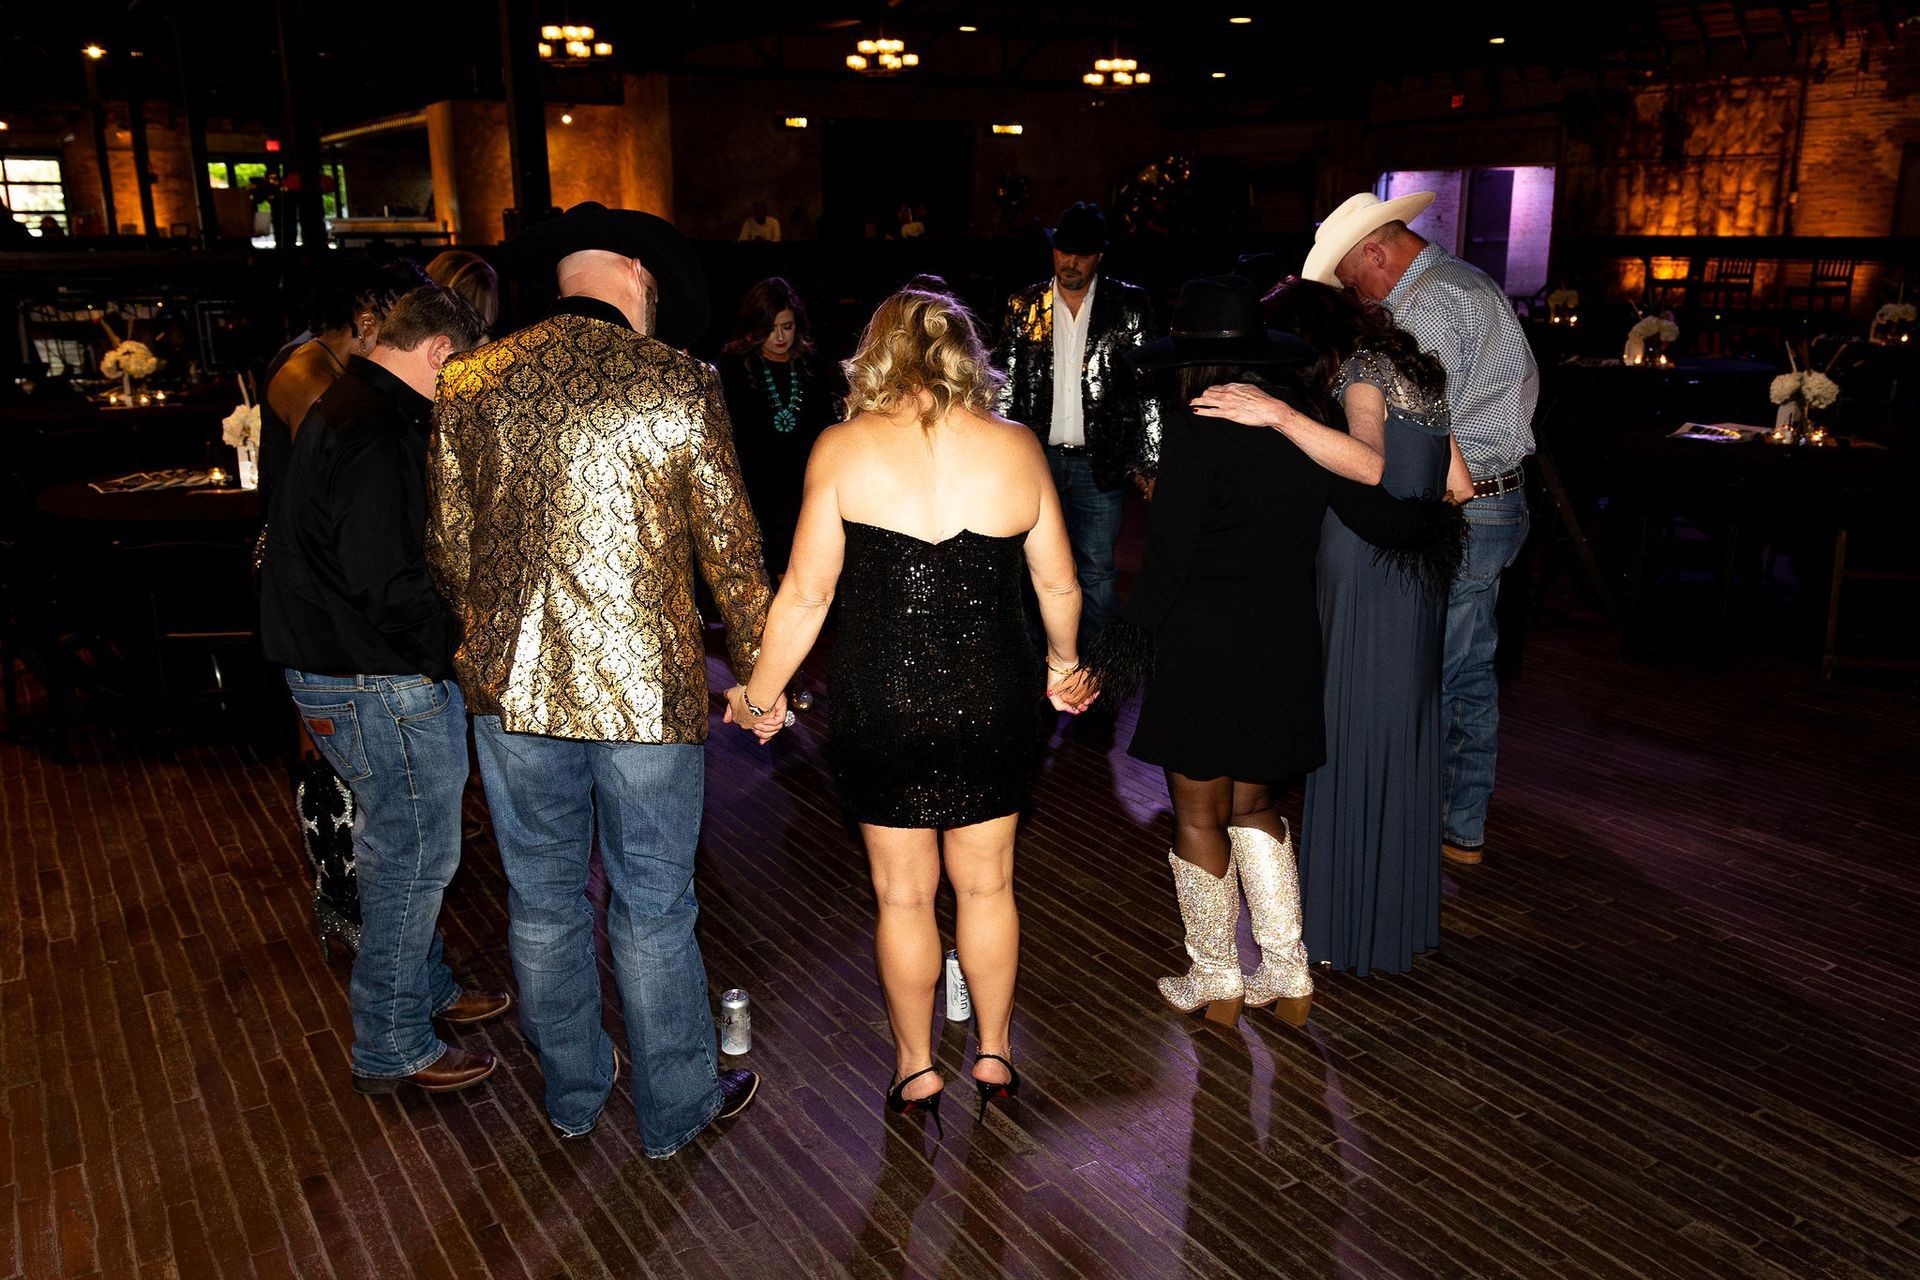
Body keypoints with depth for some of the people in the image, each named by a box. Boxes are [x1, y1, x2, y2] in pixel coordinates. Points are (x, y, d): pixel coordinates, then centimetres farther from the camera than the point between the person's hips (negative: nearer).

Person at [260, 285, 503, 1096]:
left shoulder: (343, 411, 13)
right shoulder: (378, 434, -23)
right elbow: (390, 581, -27)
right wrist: (454, 650, -14)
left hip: (336, 668, 11)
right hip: (383, 683, -11)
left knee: (395, 845, 22)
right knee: (415, 855, 0)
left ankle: (424, 991, 39)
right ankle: (391, 1048, 14)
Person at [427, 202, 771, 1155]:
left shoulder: (468, 386, 0)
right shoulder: (675, 383, -9)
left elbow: (448, 551, 8)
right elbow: (731, 548, -4)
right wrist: (758, 670, 8)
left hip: (512, 685, 3)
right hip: (644, 686, -3)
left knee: (542, 899, 18)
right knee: (653, 907, 11)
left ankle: (572, 1092, 37)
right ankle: (675, 1109, 29)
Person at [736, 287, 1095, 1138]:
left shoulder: (842, 448, -7)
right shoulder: (1015, 445, -1)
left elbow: (806, 595, -6)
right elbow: (1058, 583, 5)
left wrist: (760, 693, 7)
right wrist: (1063, 665, 24)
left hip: (882, 705, -2)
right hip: (993, 700, 2)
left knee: (904, 893, 13)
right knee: (986, 884, 17)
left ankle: (916, 1068, 28)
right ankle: (994, 1057, 32)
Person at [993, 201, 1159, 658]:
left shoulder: (1129, 305, 0)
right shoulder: (1023, 306, 5)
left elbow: (1149, 388, 0)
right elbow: (1004, 386, 6)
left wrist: (1148, 463, -4)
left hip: (1100, 462, -2)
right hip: (1037, 459, 2)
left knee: (1096, 573, 4)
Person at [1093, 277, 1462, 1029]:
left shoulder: (1197, 430, -14)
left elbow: (1167, 558, -17)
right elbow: (1373, 514, 5)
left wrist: (1125, 643, -10)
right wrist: (1431, 524, 25)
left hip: (1204, 650, -6)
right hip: (1284, 648, 7)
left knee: (1199, 816, 9)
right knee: (1252, 805, 20)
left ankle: (1215, 981, 23)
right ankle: (1288, 975, 23)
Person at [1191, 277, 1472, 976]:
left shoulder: (1361, 373, -13)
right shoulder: (1413, 370, 14)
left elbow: (1369, 464, -35)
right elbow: (1459, 488, 13)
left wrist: (1278, 414, -40)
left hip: (1367, 592, -9)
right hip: (1414, 591, 9)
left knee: (1356, 745, 1)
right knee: (1400, 744, 18)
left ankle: (1352, 926, 13)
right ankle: (1401, 912, 32)